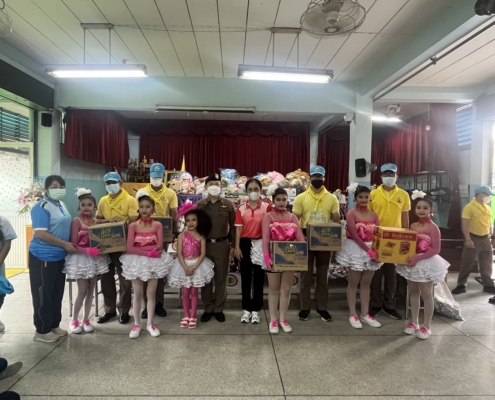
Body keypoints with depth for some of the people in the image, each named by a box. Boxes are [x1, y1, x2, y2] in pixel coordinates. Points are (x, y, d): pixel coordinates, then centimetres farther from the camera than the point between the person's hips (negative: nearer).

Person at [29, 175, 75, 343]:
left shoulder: (62, 205, 11)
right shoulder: (42, 207, -16)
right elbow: (41, 234, -23)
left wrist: (69, 244, 11)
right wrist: (65, 245, -18)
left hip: (59, 257, 8)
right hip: (43, 257, -8)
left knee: (57, 293, 15)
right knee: (43, 295, 3)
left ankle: (54, 325, 28)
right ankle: (42, 331, 15)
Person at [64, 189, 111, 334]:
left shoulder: (97, 221, 4)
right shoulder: (77, 221, -10)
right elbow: (74, 244, -14)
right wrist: (88, 250, -27)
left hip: (95, 259, 5)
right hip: (80, 259, -5)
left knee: (91, 290, 10)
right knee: (82, 291, -1)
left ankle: (86, 320, 23)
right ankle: (74, 320, 18)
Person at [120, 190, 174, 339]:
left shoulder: (157, 225, -3)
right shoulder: (133, 226, -4)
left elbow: (159, 246, -13)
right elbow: (129, 249, -12)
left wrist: (139, 248, -15)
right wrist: (148, 252, -18)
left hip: (154, 262, 0)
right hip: (137, 262, 0)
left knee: (151, 293, 8)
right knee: (137, 294, 9)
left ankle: (150, 324, 22)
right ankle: (137, 324, 23)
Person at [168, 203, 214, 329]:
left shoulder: (201, 237, -3)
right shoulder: (182, 236, -3)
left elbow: (203, 254, -8)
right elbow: (179, 254, -7)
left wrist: (194, 267, -17)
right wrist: (186, 268, -16)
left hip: (197, 265, -1)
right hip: (183, 265, 1)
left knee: (194, 292, 7)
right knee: (185, 292, 9)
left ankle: (193, 316, 18)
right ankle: (186, 316, 23)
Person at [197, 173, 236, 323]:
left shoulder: (228, 205, 1)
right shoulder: (199, 205, 2)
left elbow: (233, 226, 3)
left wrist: (233, 246, 0)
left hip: (222, 245, 0)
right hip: (204, 244, 1)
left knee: (221, 277, 7)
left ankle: (219, 309, 22)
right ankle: (208, 308, 23)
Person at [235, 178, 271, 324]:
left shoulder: (267, 207, -3)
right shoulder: (241, 209, 1)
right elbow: (239, 229, 2)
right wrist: (237, 247, -3)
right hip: (245, 243, 1)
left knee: (259, 277, 7)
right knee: (245, 276, 9)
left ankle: (256, 310, 20)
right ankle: (246, 309, 22)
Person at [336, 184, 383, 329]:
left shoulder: (374, 215, 5)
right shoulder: (351, 214, -9)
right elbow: (355, 236, -16)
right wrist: (368, 250, -21)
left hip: (372, 249, 4)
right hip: (356, 250, -4)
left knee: (366, 283, 13)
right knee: (353, 283, 6)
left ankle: (365, 314, 24)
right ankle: (353, 314, 17)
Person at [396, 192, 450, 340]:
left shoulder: (433, 227, -13)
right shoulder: (413, 226, 6)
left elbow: (436, 249, -17)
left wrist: (418, 258, -22)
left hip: (427, 263, -6)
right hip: (412, 263, 6)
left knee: (426, 295, 4)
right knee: (414, 292, 13)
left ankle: (426, 327, 16)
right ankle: (414, 323, 26)